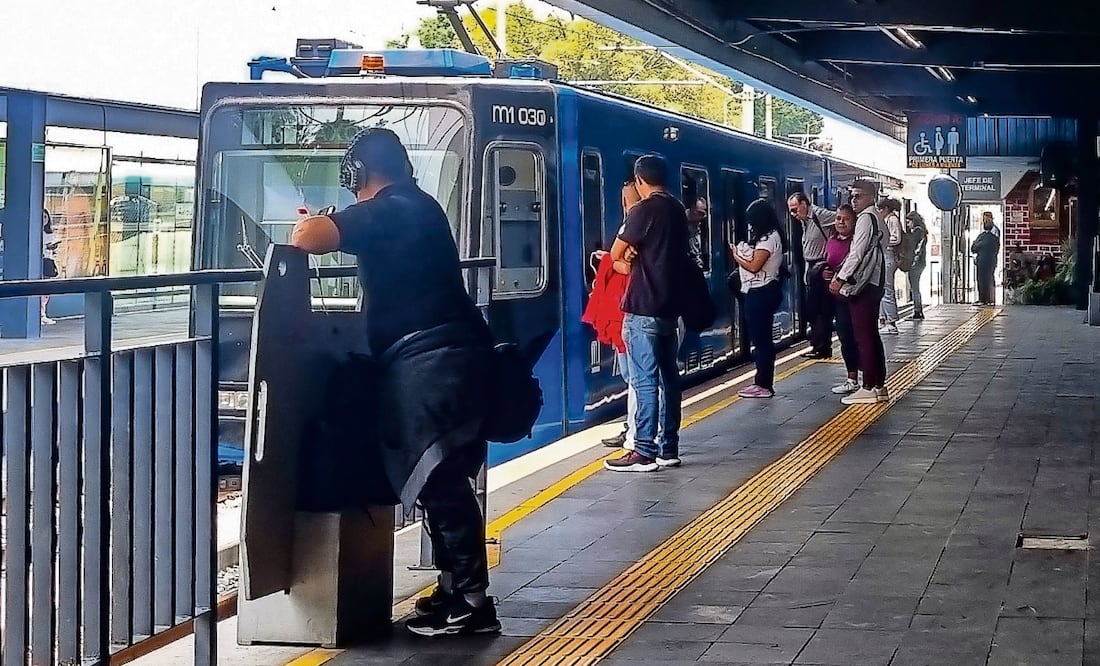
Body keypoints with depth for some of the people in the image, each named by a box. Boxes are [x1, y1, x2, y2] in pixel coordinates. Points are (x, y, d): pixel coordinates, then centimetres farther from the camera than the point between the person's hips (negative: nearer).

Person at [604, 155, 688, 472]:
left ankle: (645, 453, -6)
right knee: (668, 376, 10)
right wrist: (636, 254, 0)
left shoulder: (644, 209, -12)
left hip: (644, 308, -9)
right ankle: (669, 448, 14)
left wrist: (628, 252, 14)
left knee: (645, 380, -7)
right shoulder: (677, 210, 13)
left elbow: (617, 254, -7)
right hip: (669, 305, 9)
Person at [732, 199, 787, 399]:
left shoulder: (768, 239, -16)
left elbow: (754, 266, -19)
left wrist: (737, 256, -4)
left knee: (760, 339, -7)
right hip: (761, 292, 11)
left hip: (761, 293, -11)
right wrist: (743, 254, 3)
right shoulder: (771, 236, 15)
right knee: (762, 338, 13)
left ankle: (764, 385, -4)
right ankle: (763, 382, 18)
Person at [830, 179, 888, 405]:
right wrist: (841, 276, 17)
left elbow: (857, 253, -18)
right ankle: (879, 387, 17)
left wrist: (841, 279, -18)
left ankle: (870, 388, -6)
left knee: (864, 337, -7)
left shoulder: (866, 218, -12)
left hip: (862, 285, -10)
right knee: (871, 336, 13)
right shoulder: (875, 218, 18)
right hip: (872, 284, 10)